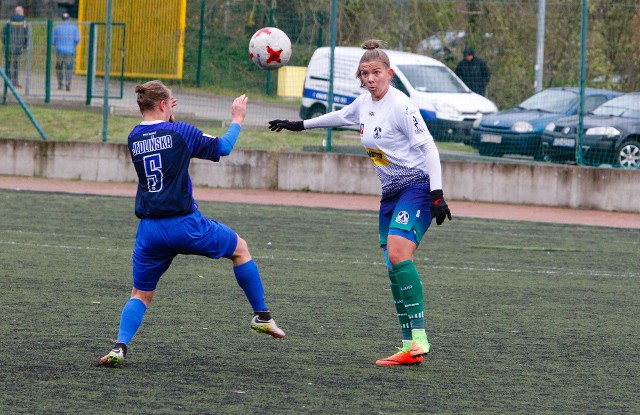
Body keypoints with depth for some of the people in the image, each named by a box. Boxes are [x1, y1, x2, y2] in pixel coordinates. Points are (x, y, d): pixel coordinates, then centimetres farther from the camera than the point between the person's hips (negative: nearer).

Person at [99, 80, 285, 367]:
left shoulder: (134, 137, 7)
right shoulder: (180, 131, -5)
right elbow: (223, 148, 6)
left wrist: (165, 116, 35)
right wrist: (237, 119, 20)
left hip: (150, 231, 4)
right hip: (185, 225, -4)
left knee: (141, 295, 14)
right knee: (240, 249, 20)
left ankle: (120, 346, -10)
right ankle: (262, 316, 24)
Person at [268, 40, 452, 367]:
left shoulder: (401, 106, -16)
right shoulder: (364, 103, 9)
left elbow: (429, 148, -17)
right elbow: (340, 117, 31)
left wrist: (437, 195, -23)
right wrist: (300, 125, 41)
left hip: (417, 186, -9)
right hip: (391, 192, 9)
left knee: (398, 253, -26)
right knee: (393, 268, 0)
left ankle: (419, 338, -32)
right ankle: (409, 347, -1)